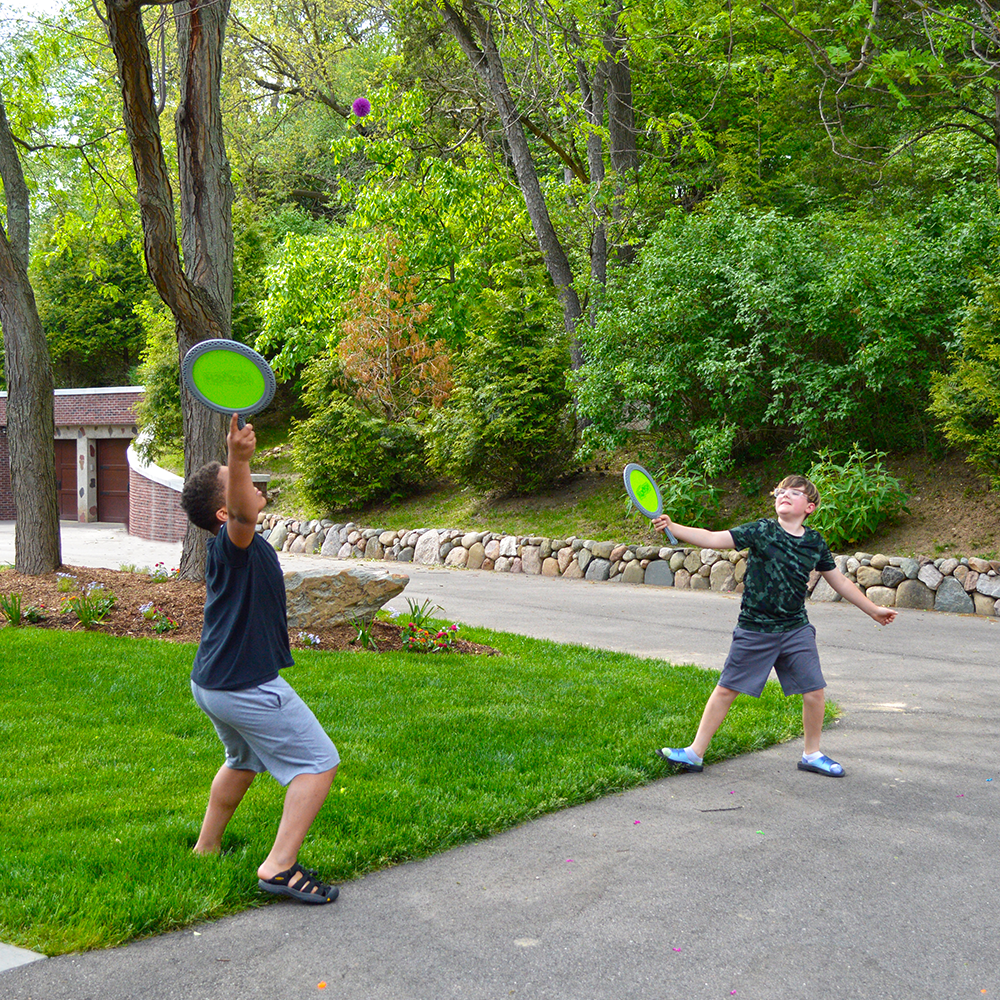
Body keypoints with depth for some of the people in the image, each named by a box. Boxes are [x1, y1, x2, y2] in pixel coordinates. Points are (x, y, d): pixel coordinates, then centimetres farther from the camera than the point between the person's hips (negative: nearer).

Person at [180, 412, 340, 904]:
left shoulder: (232, 546, 6)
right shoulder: (232, 544, -25)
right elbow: (242, 513, -49)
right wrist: (240, 459, -62)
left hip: (211, 684, 11)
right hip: (248, 688, -11)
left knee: (244, 761, 33)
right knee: (318, 763, -3)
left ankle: (206, 848, 43)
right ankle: (280, 867, -9)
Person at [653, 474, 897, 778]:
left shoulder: (816, 542, 2)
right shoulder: (761, 531, -8)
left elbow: (839, 581, 16)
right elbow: (712, 539, -14)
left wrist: (873, 610, 23)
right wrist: (672, 527, -27)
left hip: (796, 630, 3)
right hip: (754, 630, -3)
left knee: (814, 692, 0)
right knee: (727, 689, 1)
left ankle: (812, 754, 24)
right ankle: (695, 753, 12)